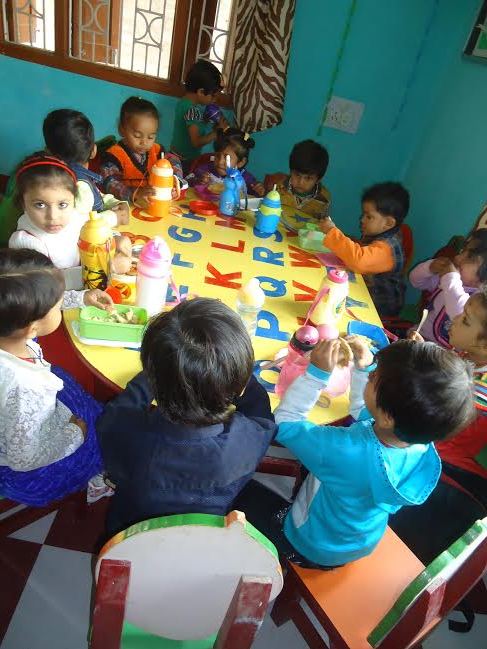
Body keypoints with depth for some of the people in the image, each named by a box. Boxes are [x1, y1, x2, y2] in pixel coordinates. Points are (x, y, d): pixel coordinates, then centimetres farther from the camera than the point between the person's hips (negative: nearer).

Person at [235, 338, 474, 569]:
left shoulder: (344, 451, -45)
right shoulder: (422, 443, -25)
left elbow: (285, 423, -27)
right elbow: (364, 411, -4)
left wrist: (317, 373, -29)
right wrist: (365, 366, -16)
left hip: (310, 549, -6)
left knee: (245, 492, 12)